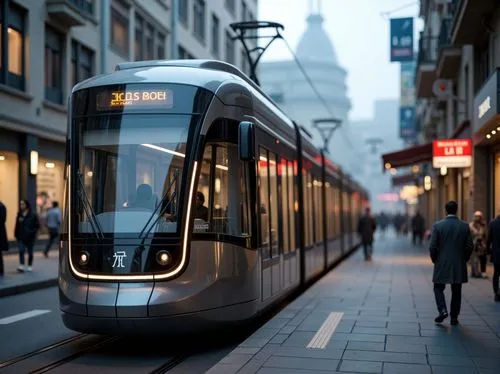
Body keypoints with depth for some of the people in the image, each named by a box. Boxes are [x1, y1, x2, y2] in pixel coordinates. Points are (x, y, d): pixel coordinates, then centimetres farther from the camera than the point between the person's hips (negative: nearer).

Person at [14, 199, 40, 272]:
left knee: (30, 252, 8)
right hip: (21, 236, 2)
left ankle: (30, 266, 19)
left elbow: (37, 225, -4)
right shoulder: (20, 214, 7)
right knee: (21, 251, -10)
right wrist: (16, 235, 3)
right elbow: (17, 225, 10)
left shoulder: (33, 215, -5)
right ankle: (21, 266, -16)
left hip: (30, 237, -2)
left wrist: (32, 232, -14)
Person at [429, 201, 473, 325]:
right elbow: (469, 246, -2)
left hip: (442, 265, -2)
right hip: (459, 265, 2)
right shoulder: (465, 226, -3)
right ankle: (454, 317, 14)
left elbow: (433, 247, -8)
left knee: (438, 288, 13)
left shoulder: (438, 225, -8)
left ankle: (442, 310, -6)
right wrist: (464, 259, 13)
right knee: (456, 291, 12)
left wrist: (435, 260, 7)